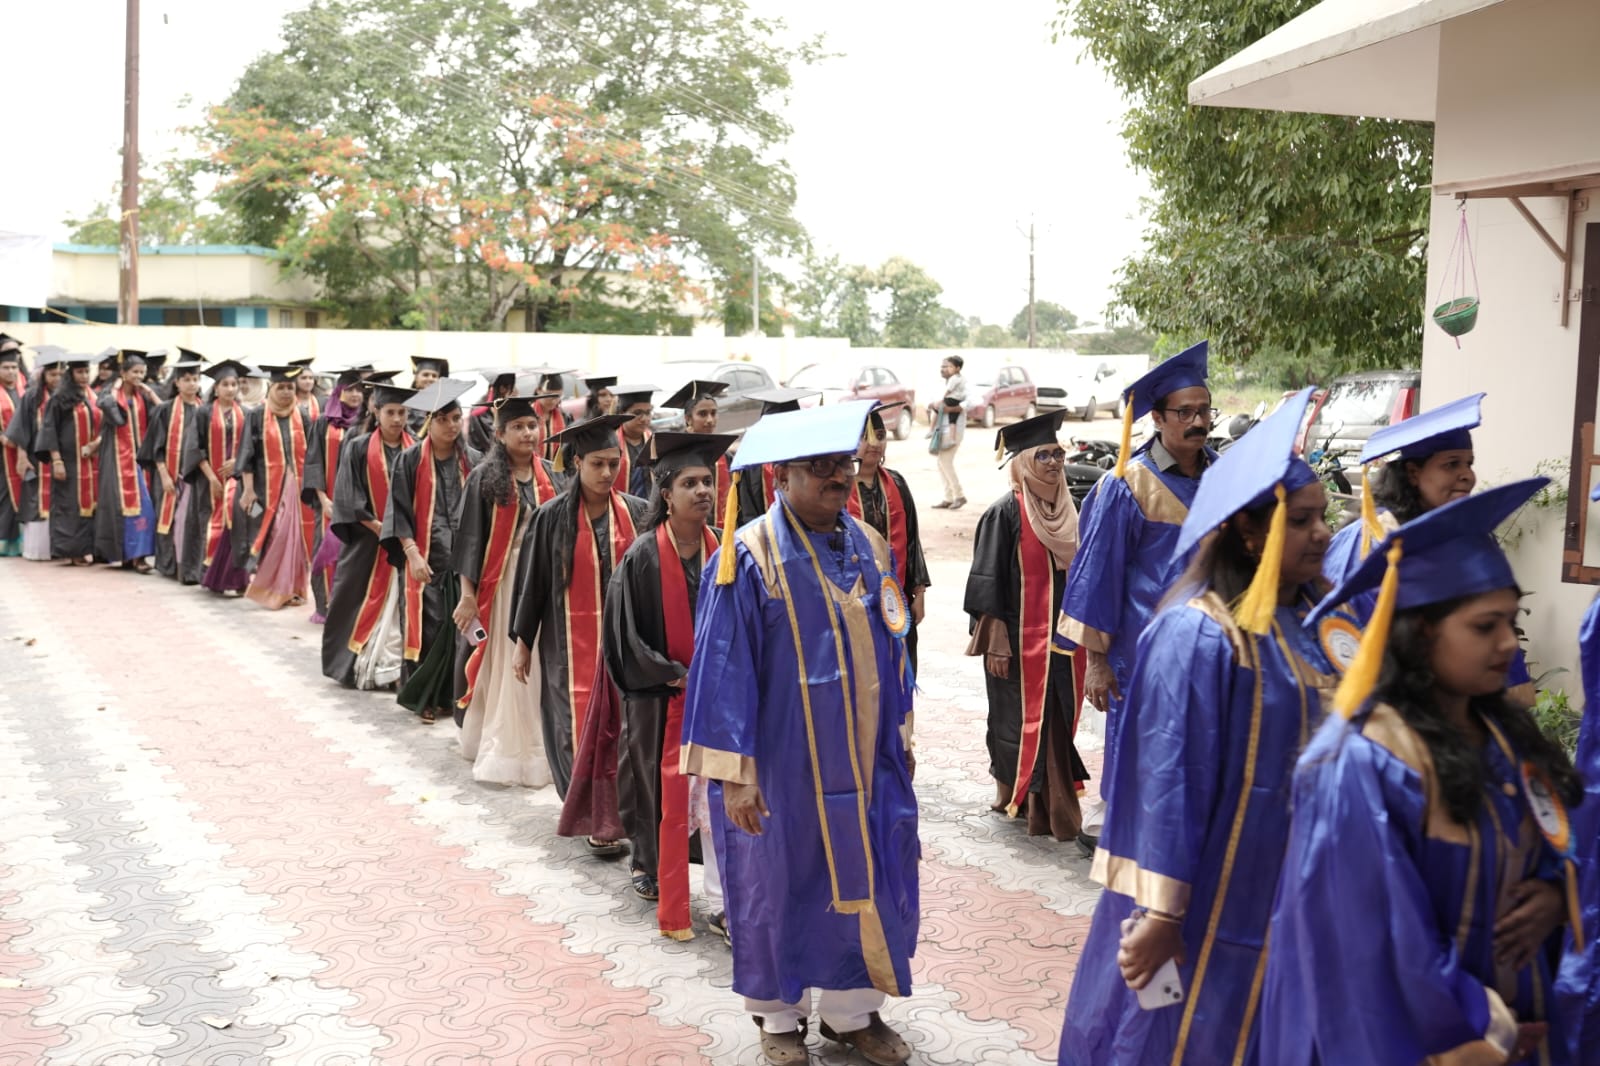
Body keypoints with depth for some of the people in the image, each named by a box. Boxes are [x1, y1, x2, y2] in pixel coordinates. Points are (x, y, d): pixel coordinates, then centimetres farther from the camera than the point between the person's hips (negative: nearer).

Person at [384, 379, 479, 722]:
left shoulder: (473, 460, 7)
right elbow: (399, 511, -5)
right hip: (425, 557, -3)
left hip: (464, 557, 3)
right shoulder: (411, 459, -2)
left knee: (460, 626, 2)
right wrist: (413, 554, -15)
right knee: (426, 626, -2)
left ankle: (449, 694, 13)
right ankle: (421, 697, 10)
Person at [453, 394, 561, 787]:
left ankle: (532, 746, 17)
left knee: (535, 666, 6)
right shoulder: (484, 479, -4)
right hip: (498, 583, -3)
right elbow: (470, 538, -7)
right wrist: (468, 594, -13)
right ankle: (499, 749, 11)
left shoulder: (548, 479, 8)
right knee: (500, 667, 1)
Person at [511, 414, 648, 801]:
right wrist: (523, 642, 3)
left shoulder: (637, 513, 0)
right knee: (580, 730, -2)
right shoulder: (553, 517, -4)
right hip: (572, 642, -2)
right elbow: (533, 581, 1)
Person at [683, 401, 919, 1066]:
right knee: (780, 886, 10)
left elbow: (891, 651, 11)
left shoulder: (870, 548, 3)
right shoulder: (748, 557, -14)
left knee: (863, 881, 12)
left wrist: (900, 738, 14)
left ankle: (853, 1009, 31)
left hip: (864, 759, 5)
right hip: (784, 763, -5)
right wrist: (733, 772, -17)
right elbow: (723, 668, -14)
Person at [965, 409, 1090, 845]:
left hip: (1062, 637, 7)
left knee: (1059, 720, 11)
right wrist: (995, 643, -15)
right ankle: (1020, 796, 12)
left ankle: (1053, 805, 22)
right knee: (1024, 719, 0)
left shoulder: (1066, 509, 8)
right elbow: (987, 583, -13)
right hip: (1020, 639, -7)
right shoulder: (1005, 513, -13)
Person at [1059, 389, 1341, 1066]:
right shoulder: (1197, 636, -22)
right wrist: (1160, 914, -20)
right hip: (1216, 910, -8)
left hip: (1297, 903, 8)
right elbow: (1167, 781, -22)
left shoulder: (1318, 619, 3)